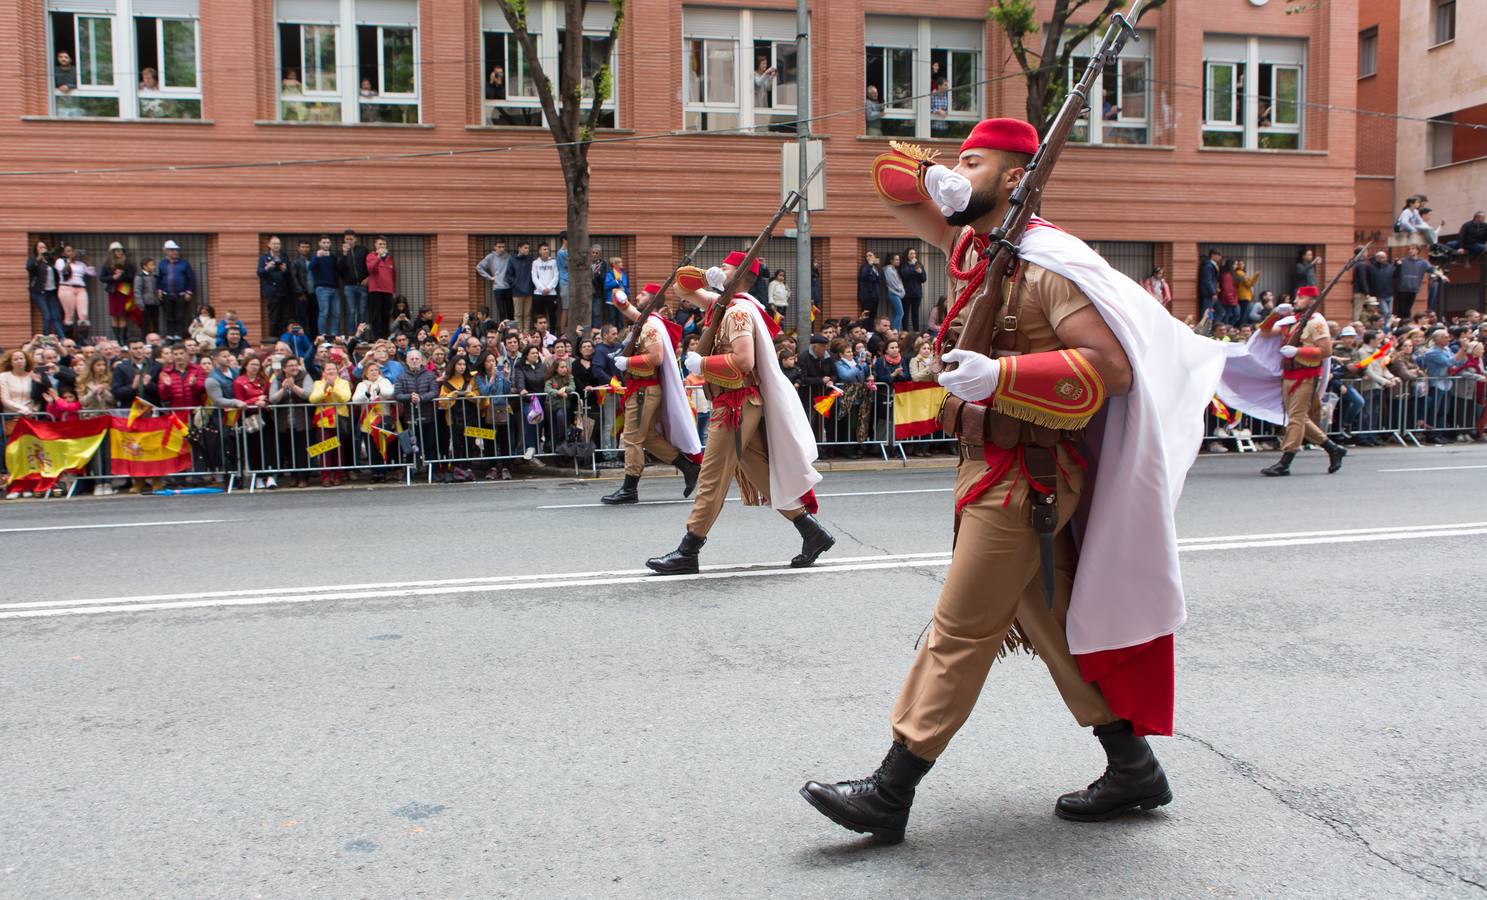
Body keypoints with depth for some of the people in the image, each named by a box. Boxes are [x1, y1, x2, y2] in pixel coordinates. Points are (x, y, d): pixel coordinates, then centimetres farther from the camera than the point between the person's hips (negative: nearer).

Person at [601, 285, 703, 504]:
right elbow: (629, 310, 31)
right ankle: (689, 467, 14)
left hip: (643, 389, -10)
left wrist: (626, 362, -18)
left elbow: (656, 357, -26)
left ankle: (629, 490, 1)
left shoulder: (651, 325, -16)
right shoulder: (649, 320, 15)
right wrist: (621, 300, 10)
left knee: (632, 439, -5)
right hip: (648, 389, 10)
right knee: (649, 437, 14)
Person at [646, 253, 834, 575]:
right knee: (764, 475, 10)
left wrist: (700, 364, -16)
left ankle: (687, 552, 1)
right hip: (745, 404, 10)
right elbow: (684, 283, 24)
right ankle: (813, 532, 12)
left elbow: (744, 361, -26)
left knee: (712, 480, -4)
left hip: (736, 405, -10)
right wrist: (707, 276, 3)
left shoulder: (738, 311, -14)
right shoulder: (722, 303, 14)